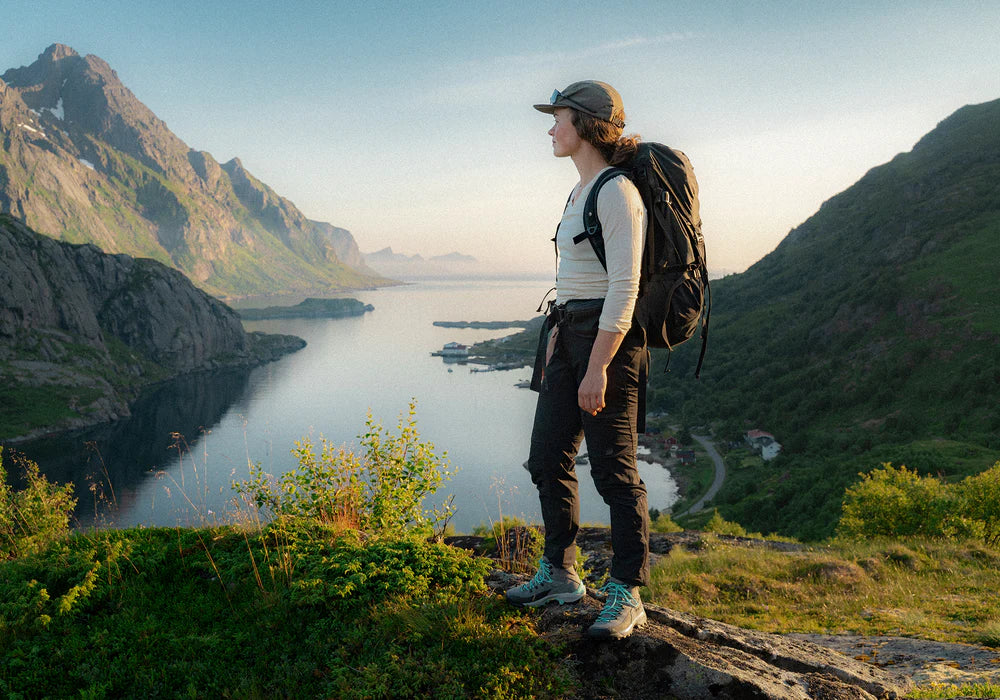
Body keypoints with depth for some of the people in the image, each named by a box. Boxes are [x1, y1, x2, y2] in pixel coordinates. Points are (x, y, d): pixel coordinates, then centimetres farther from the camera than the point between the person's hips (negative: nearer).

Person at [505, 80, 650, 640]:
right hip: (569, 334, 10)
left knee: (614, 470, -2)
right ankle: (560, 575, 27)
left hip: (609, 339, -10)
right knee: (549, 459, 12)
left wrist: (597, 367, -22)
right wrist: (559, 328, 16)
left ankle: (627, 596, 11)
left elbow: (625, 288, -20)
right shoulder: (582, 192, 16)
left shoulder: (617, 192, -13)